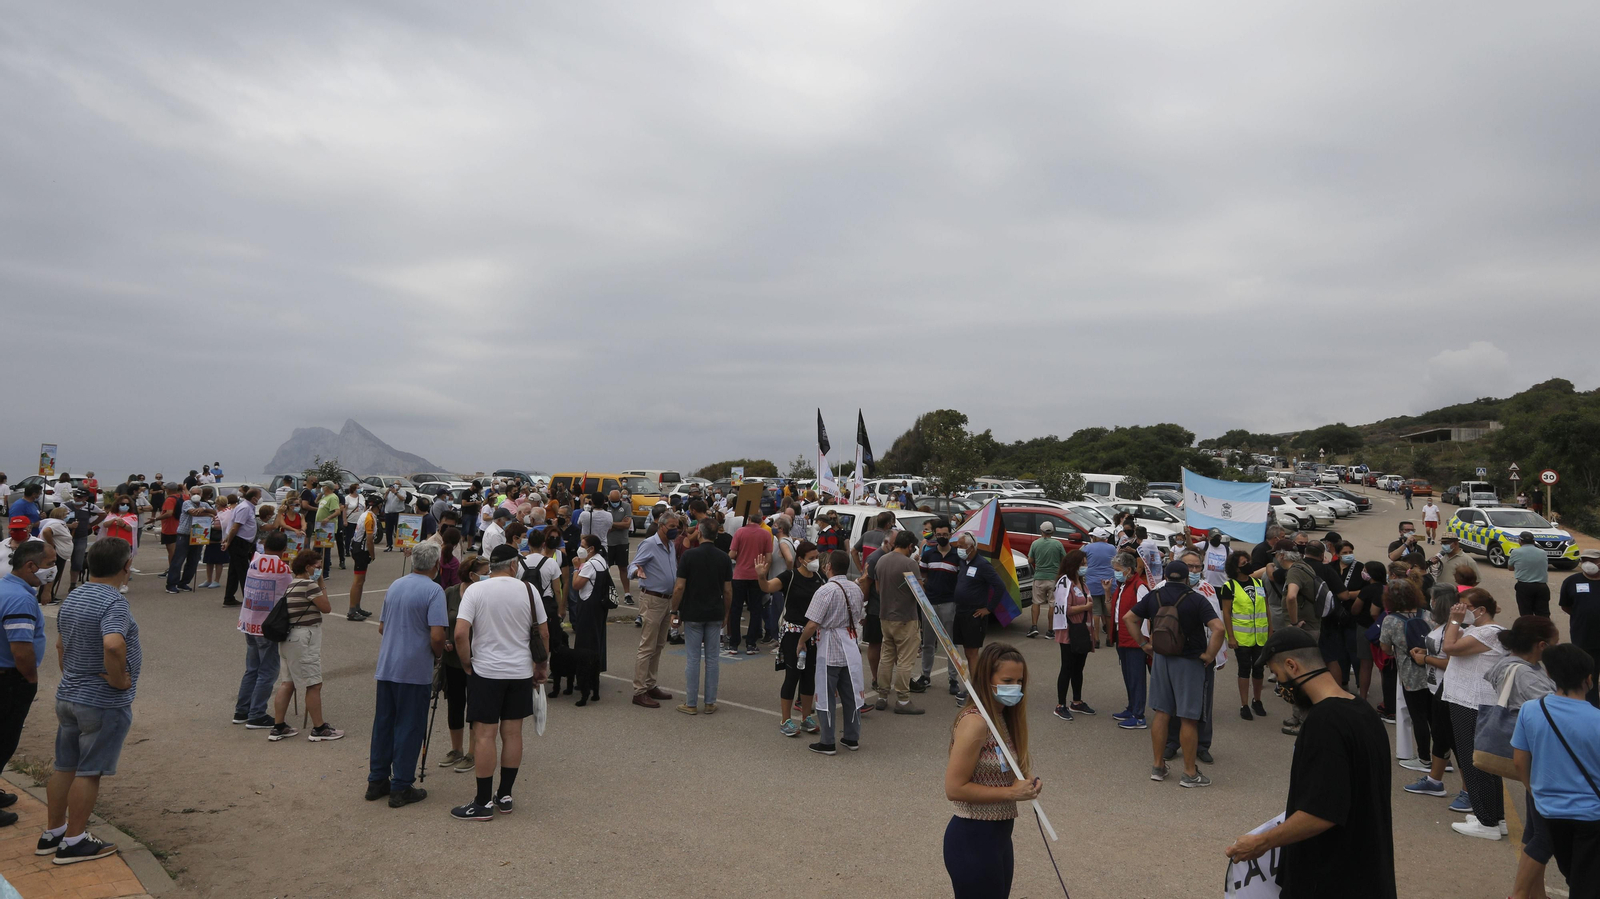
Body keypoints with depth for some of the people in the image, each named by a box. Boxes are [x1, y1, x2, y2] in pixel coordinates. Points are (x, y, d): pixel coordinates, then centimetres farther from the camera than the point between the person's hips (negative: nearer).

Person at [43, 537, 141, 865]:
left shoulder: (72, 598, 7)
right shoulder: (114, 602, -23)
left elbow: (61, 645, 18)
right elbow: (113, 644, -39)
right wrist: (119, 678, -23)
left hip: (67, 696, 8)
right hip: (104, 703, -8)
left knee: (64, 767, 18)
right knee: (89, 772, 3)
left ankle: (52, 832, 29)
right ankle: (74, 842, 12)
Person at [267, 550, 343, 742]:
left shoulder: (290, 585, 13)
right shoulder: (309, 584, -16)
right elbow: (326, 608, -9)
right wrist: (321, 586, -2)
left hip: (289, 638, 10)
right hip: (304, 639, -10)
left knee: (288, 682, 15)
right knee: (314, 684, -2)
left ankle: (278, 727, 19)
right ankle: (319, 729, 6)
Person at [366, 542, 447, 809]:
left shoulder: (395, 586, 9)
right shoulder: (433, 591, -13)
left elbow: (382, 627, 17)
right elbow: (436, 635, -20)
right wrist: (437, 654, -2)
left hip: (386, 667, 7)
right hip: (415, 670, -7)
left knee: (383, 724, 14)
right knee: (409, 727, 1)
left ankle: (377, 781, 22)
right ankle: (401, 788, 7)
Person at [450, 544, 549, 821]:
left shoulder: (475, 590, -7)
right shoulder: (528, 590, -1)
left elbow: (460, 633, -16)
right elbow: (543, 634, 3)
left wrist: (467, 664, -1)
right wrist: (541, 666, 16)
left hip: (485, 671, -2)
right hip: (521, 672, 3)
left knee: (484, 735, 2)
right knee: (512, 733, 11)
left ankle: (484, 803, 7)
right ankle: (505, 796, 20)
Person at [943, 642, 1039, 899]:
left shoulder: (1003, 717, 6)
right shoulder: (975, 722, -21)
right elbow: (954, 788, -23)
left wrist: (1026, 784, -9)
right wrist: (1012, 793, -20)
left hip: (999, 836, 9)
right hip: (973, 839, -9)